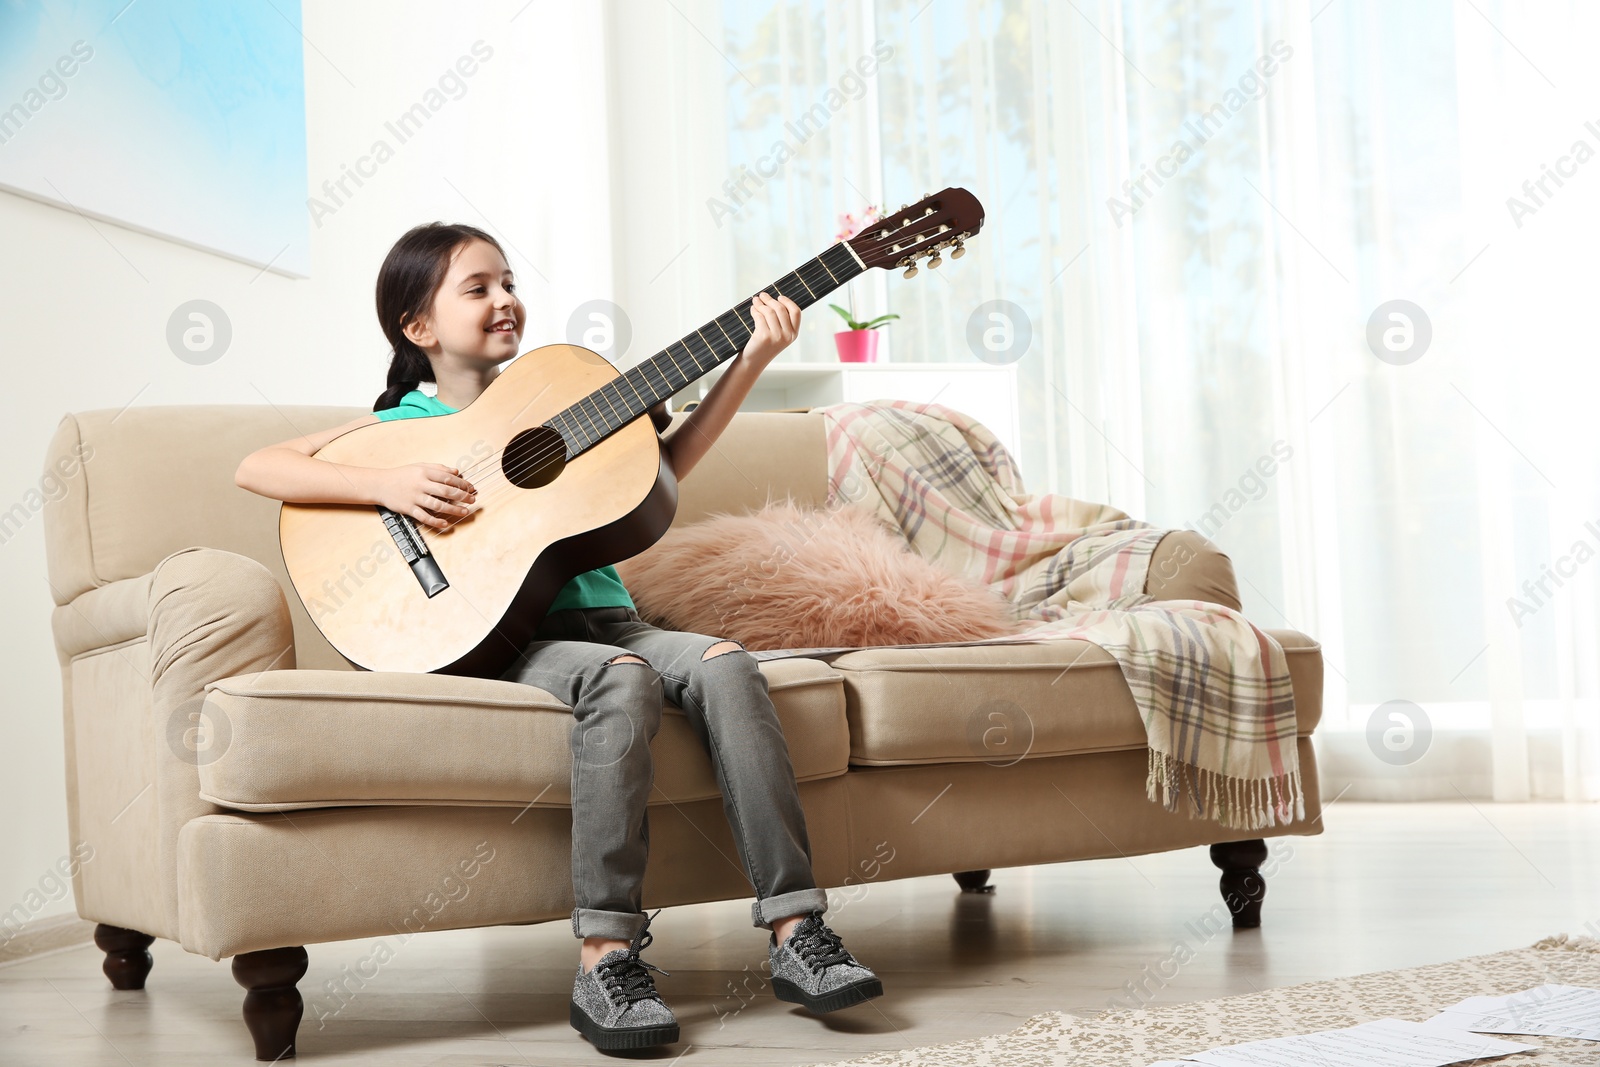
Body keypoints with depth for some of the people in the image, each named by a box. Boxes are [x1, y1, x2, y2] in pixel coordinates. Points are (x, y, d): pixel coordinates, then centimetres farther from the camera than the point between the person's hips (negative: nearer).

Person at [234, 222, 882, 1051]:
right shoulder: (401, 423, 8)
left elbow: (661, 463, 10)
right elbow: (256, 468, -2)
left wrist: (750, 362, 3)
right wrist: (386, 483, -16)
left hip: (606, 616, 5)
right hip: (496, 640, -4)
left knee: (722, 662, -24)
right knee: (622, 677, -34)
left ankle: (794, 930, -25)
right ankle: (605, 959, -33)